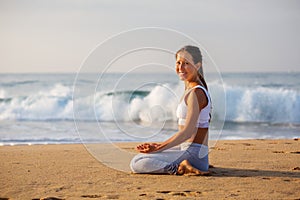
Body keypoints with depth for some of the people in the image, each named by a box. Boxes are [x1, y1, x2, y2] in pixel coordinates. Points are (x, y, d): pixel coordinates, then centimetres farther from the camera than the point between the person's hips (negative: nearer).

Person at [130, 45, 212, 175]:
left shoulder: (196, 93, -14)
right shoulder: (190, 90, 17)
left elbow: (189, 131, -20)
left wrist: (159, 148, -16)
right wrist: (161, 145, 15)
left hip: (193, 153, -10)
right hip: (186, 149, 10)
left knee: (137, 164, -19)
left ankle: (180, 167, -17)